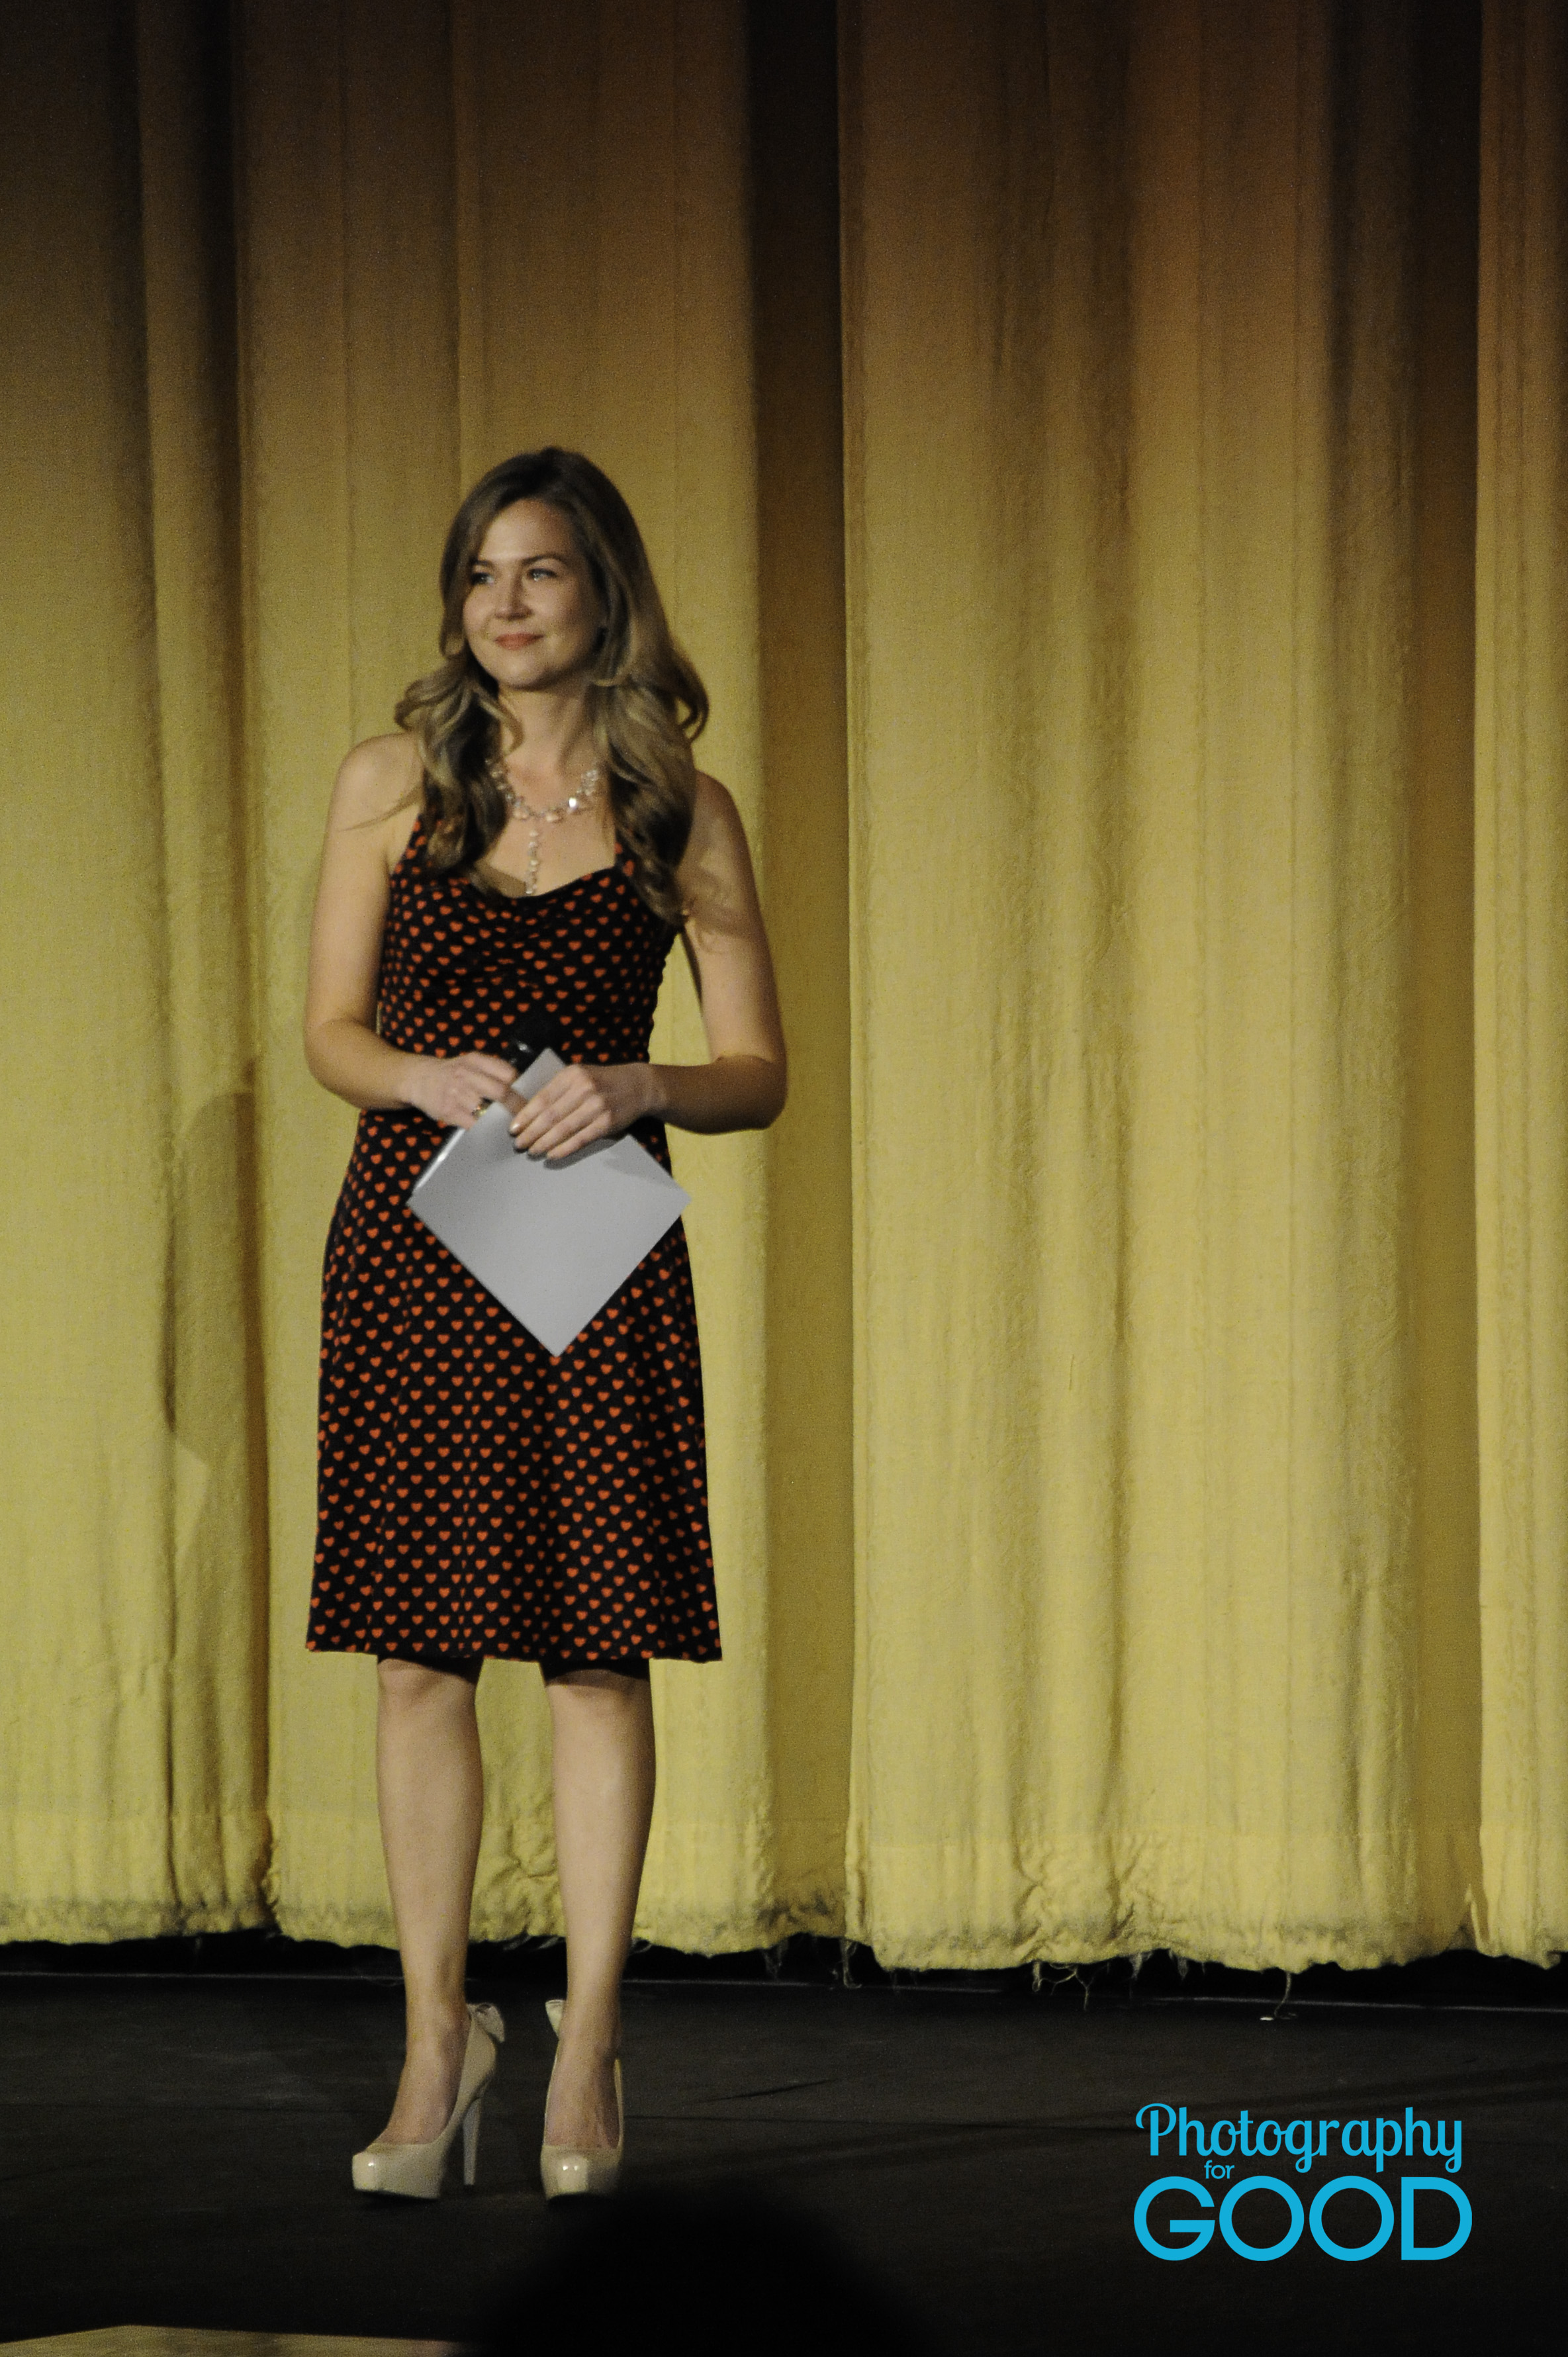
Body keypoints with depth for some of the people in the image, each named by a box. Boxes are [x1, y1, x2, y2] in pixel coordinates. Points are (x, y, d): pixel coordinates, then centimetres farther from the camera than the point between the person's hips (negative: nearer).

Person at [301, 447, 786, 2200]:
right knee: (419, 1656, 2)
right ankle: (437, 2040, 12)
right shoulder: (391, 782, 6)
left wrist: (635, 1088, -14)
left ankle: (588, 2045, 9)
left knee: (599, 1648, 0)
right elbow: (331, 1032, 9)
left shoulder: (681, 812, 4)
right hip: (410, 1244, 1)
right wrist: (424, 1077, -12)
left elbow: (758, 1070, 6)